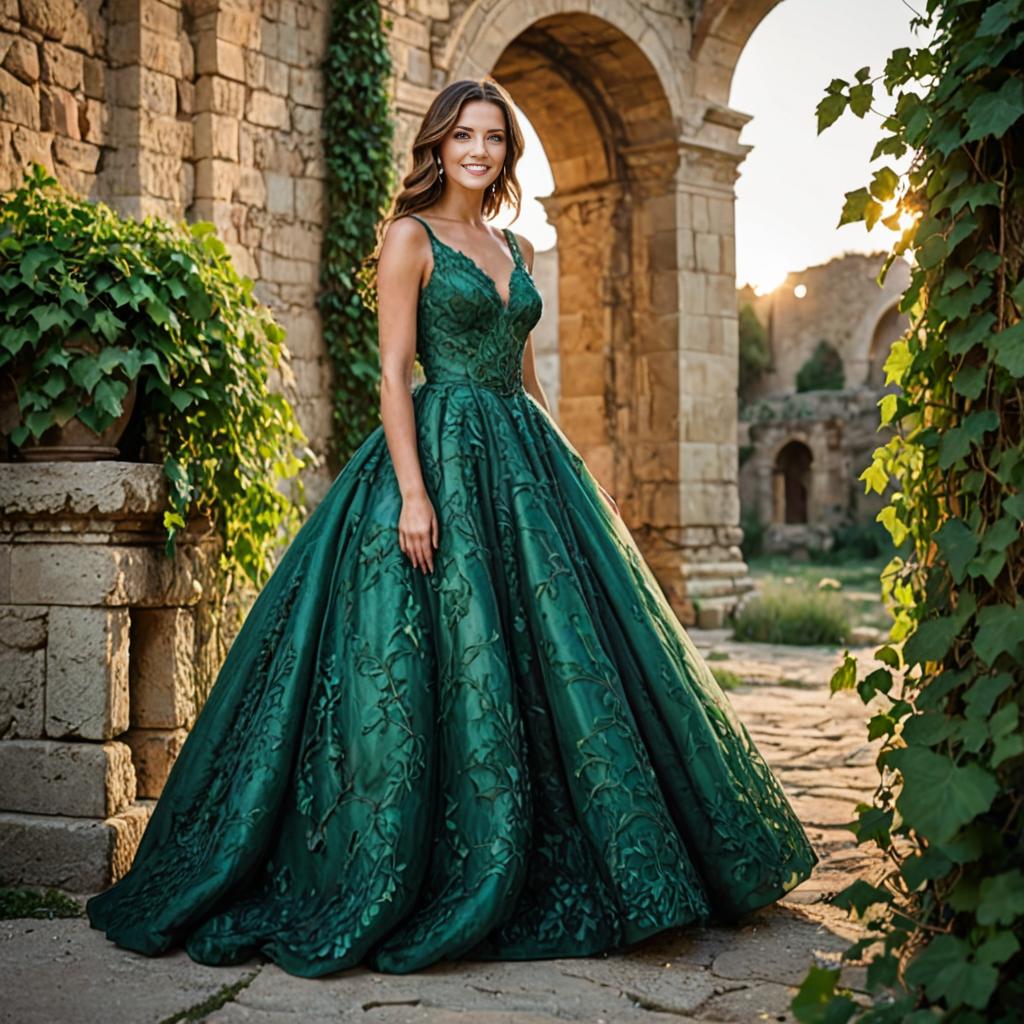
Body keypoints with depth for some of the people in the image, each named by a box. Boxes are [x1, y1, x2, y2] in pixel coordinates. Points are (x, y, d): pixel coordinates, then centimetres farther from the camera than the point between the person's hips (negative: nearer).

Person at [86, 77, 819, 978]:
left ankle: (545, 878, 20)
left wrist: (568, 470, 15)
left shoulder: (517, 249, 17)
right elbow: (394, 372, -10)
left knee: (558, 655, 7)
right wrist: (413, 491, -20)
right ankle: (406, 887, 6)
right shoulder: (411, 237, -2)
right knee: (443, 661, -7)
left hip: (524, 458, 7)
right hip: (442, 454, -7)